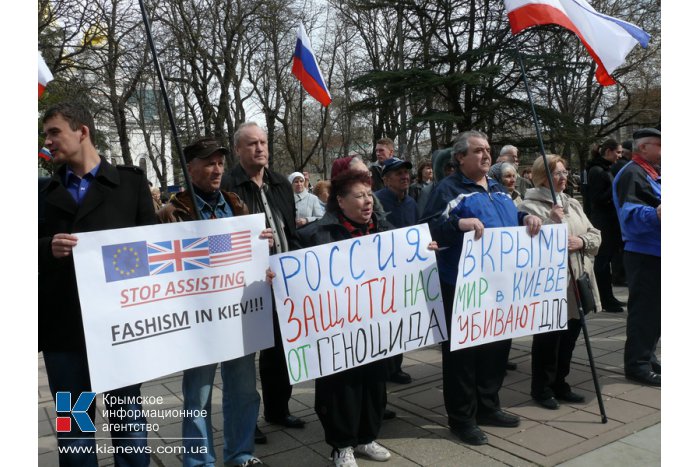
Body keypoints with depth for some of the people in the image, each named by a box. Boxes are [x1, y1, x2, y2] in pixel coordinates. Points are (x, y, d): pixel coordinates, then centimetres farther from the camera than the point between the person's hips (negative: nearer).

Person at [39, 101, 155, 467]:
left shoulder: (130, 182, 3)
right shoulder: (45, 191, 11)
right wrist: (48, 248, -13)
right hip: (63, 324, 3)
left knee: (129, 417, 10)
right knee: (73, 422, 14)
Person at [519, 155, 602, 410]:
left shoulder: (573, 204, 16)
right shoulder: (530, 206, -8)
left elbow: (595, 235, 14)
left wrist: (582, 241, -7)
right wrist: (550, 220, -24)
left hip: (576, 281, 7)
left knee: (570, 334, 15)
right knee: (548, 337, 3)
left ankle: (559, 383, 31)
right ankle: (542, 388, 19)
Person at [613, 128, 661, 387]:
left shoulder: (652, 172, 17)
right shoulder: (631, 174, -15)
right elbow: (630, 213, -27)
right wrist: (654, 214, -44)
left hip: (655, 253, 10)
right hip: (644, 254, -10)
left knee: (653, 310, 17)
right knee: (643, 310, -5)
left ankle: (647, 358, 29)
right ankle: (637, 365, 5)